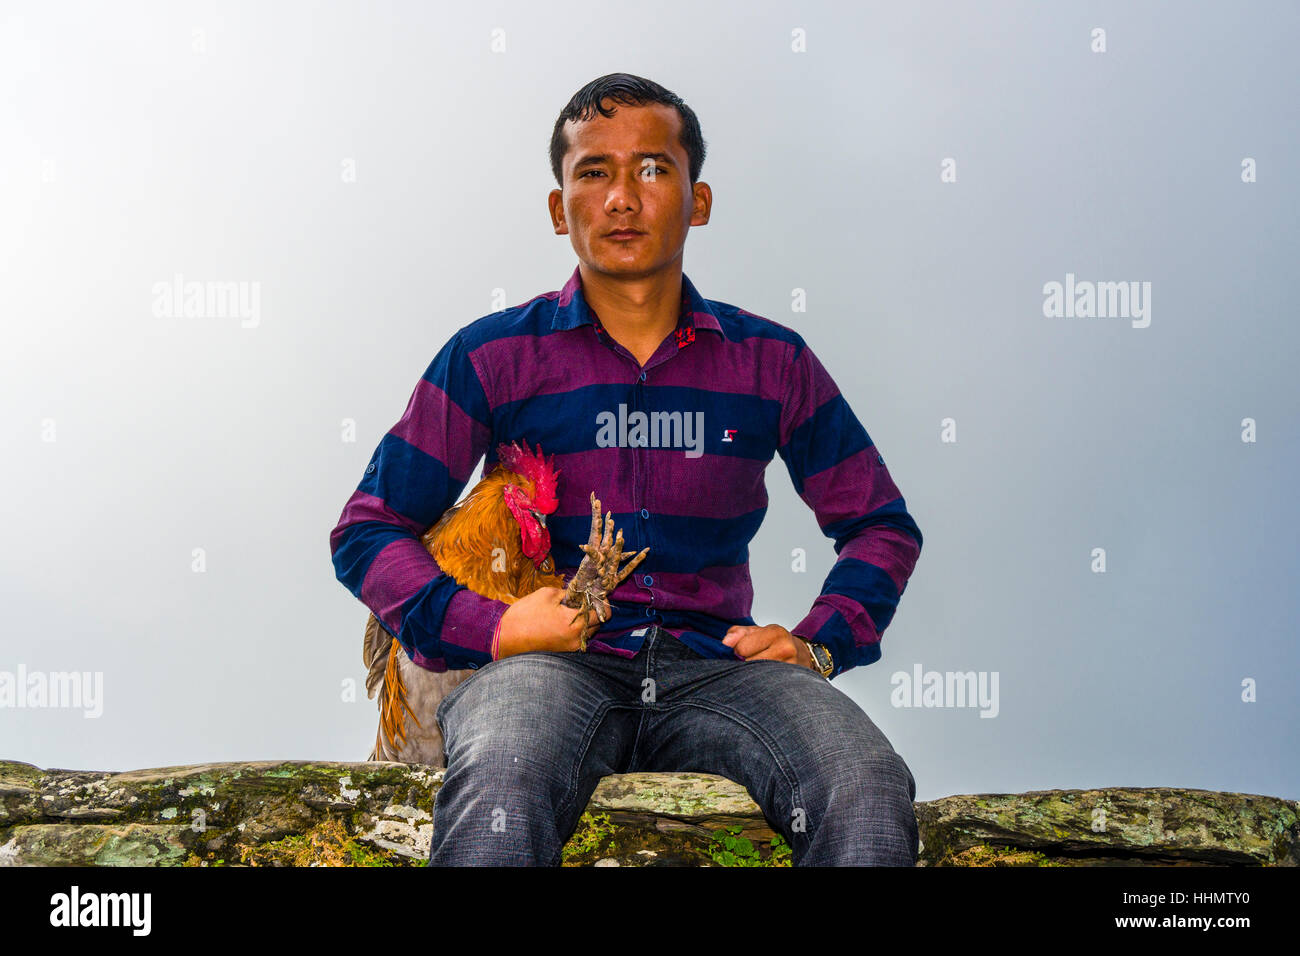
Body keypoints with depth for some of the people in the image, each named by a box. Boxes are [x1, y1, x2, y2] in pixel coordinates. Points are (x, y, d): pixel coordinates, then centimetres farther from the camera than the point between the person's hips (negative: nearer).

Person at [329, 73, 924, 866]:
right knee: (497, 794, -39)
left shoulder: (770, 362, 13)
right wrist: (487, 630, -8)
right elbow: (368, 530, 9)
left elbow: (882, 525, 22)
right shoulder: (492, 356, 8)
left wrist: (820, 643, 4)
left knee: (872, 793, -29)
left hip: (715, 663, 2)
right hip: (550, 663, -2)